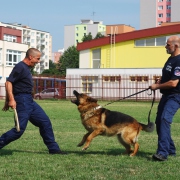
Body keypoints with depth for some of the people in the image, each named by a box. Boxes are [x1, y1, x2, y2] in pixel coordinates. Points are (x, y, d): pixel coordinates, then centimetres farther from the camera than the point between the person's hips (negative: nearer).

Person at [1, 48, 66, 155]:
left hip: (29, 101, 10)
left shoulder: (26, 68, 17)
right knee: (19, 130, -13)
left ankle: (53, 148, 16)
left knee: (45, 122, 10)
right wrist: (11, 99, -28)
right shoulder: (20, 67, -13)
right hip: (22, 101, -10)